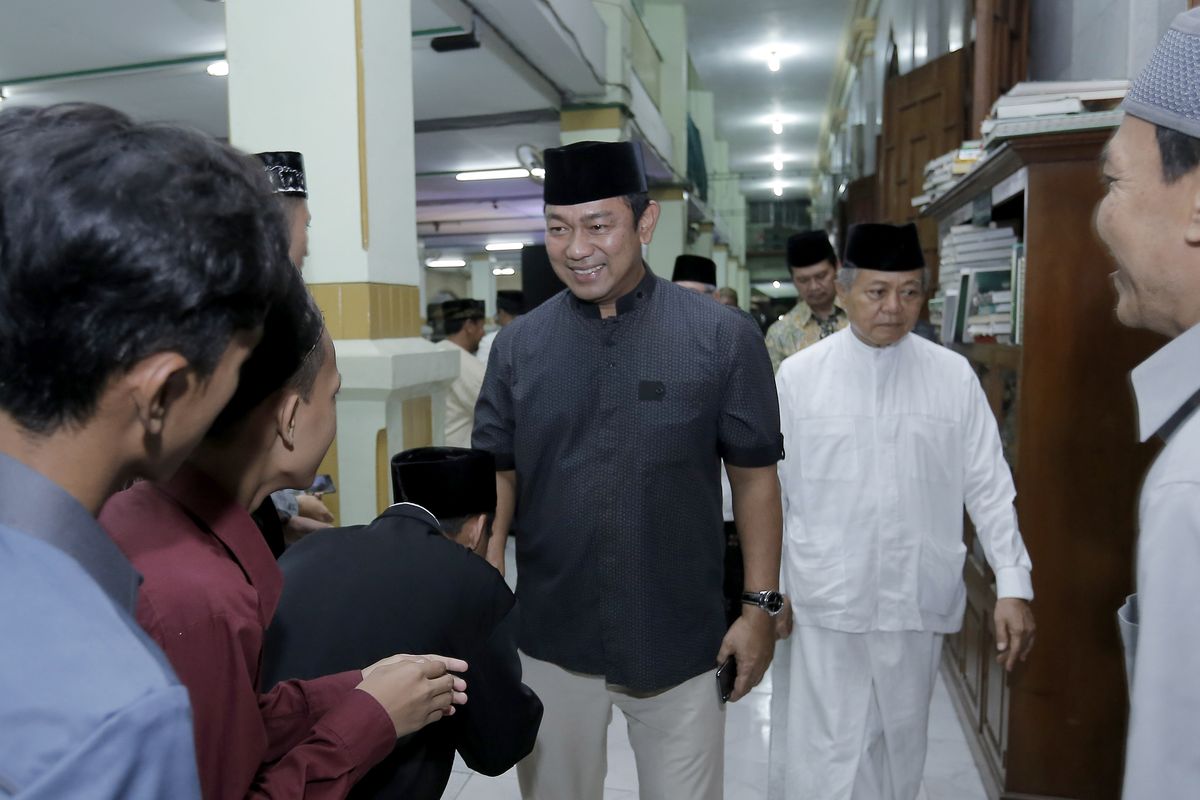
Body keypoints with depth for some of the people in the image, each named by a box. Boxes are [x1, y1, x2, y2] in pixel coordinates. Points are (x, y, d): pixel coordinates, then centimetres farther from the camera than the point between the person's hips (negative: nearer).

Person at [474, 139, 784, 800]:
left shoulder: (723, 338, -9)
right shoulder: (517, 345, -3)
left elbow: (754, 477, -2)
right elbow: (496, 475, 3)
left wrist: (760, 607, -2)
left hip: (682, 641, -1)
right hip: (550, 640, 2)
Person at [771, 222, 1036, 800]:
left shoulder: (954, 376, -2)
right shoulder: (798, 374, -6)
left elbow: (989, 487, 3)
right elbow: (770, 488, 0)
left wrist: (1013, 585, -1)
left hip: (919, 597, 2)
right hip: (828, 599, -2)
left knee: (902, 743, 20)